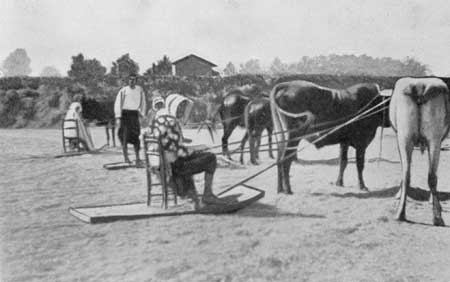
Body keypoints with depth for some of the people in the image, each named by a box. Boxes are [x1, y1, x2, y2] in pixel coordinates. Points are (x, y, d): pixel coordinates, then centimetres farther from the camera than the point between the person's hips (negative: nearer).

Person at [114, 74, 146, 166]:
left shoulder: (140, 90, 8)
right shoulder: (123, 91, -1)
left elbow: (142, 103, 17)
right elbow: (117, 104, -2)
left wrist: (142, 115, 10)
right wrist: (118, 117, -9)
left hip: (134, 115, 2)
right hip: (124, 114, -2)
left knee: (136, 137, -5)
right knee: (125, 135, -4)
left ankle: (137, 158, 0)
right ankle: (125, 156, 7)